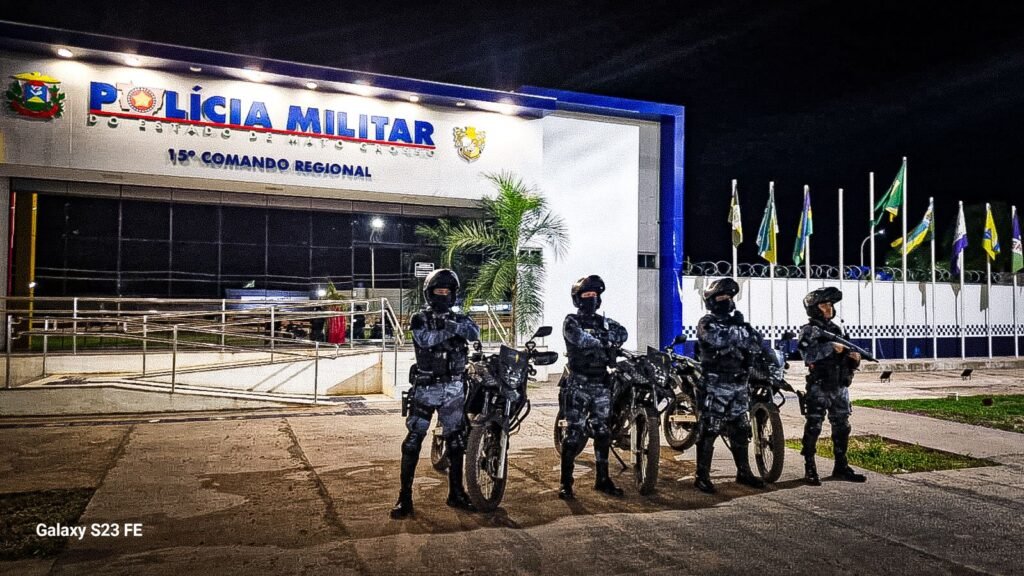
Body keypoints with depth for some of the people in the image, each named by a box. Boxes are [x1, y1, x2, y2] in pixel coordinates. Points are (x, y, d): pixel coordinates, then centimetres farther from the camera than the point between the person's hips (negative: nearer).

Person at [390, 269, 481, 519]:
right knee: (413, 440, -5)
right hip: (425, 387, -3)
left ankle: (456, 492, 21)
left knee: (456, 440, 8)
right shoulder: (420, 319, -1)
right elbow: (424, 339, -22)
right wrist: (448, 331, -34)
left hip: (453, 388, 3)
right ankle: (405, 496, 2)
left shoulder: (458, 319, 8)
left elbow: (475, 334, -12)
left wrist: (462, 326, -31)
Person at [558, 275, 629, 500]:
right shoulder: (571, 321, -2)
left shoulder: (604, 322, 15)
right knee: (574, 433, -7)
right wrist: (606, 341, -10)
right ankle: (565, 483, 0)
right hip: (578, 384, -6)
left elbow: (622, 333, -1)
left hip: (601, 383, 6)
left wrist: (604, 338, -16)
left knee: (602, 432, 11)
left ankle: (602, 479, 22)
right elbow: (581, 338, -21)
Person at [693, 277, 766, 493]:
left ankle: (744, 472, 27)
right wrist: (740, 331, -19)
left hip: (738, 386, 7)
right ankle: (702, 476, 1)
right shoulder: (706, 323, -5)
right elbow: (716, 338, -27)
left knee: (740, 431, 14)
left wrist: (746, 330, -11)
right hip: (715, 387, -7)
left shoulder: (736, 321, 16)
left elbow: (756, 344, 7)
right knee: (708, 431, -5)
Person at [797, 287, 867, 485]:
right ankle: (810, 469, 4)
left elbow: (844, 357, 19)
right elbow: (808, 355, -21)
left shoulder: (836, 329, 15)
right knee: (813, 427, -3)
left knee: (842, 427, 11)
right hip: (818, 387, -6)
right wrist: (831, 347, -25)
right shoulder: (809, 330, -5)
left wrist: (854, 358, -2)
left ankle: (841, 467, 22)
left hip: (840, 387, 7)